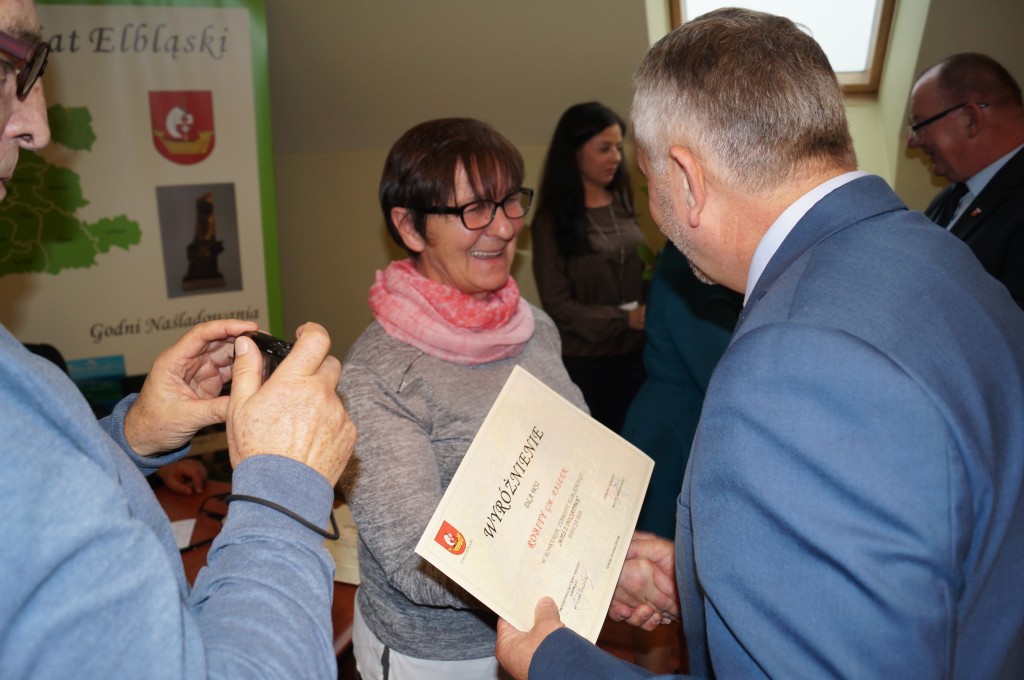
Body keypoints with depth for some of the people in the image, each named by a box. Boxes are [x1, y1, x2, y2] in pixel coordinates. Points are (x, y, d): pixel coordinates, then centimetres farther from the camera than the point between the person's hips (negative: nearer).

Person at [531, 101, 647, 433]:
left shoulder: (622, 203, 5)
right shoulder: (553, 221, -9)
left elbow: (640, 270, 12)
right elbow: (557, 304, -13)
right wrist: (625, 319, -21)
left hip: (632, 353, 4)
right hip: (581, 360, -4)